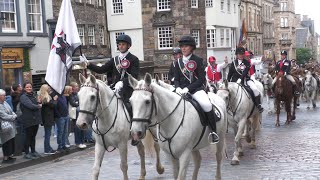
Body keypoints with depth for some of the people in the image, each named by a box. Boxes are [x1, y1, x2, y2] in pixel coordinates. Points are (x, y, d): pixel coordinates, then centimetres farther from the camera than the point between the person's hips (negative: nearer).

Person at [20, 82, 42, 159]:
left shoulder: (33, 96, 15)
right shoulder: (23, 97, -9)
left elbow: (38, 105, 20)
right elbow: (30, 106, -20)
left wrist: (39, 102, -1)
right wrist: (39, 106, -4)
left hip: (36, 119, 7)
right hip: (28, 120, -7)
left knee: (33, 136, 14)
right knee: (28, 137, 0)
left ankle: (33, 151, 23)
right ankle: (27, 153, 7)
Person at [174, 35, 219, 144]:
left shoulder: (198, 60, 1)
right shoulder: (178, 62, 13)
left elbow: (202, 79, -6)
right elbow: (176, 79, 13)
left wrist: (188, 88, -17)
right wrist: (178, 88, -11)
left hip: (196, 89, -4)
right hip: (182, 91, 5)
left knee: (206, 104, -31)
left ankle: (214, 131, -17)